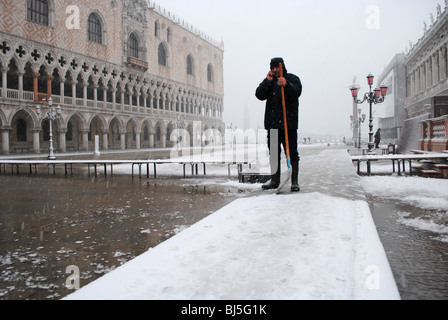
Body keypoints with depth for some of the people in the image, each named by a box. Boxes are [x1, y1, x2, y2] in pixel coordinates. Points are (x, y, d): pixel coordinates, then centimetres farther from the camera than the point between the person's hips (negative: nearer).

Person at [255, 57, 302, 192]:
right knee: (274, 152, 7)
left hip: (289, 122, -3)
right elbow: (259, 95, 2)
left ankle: (294, 182, 2)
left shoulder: (292, 79, 7)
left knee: (292, 152, -3)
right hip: (272, 123, 3)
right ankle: (275, 180, 16)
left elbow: (297, 93, -12)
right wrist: (268, 81, -8)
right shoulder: (268, 81, 16)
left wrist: (286, 85, -28)